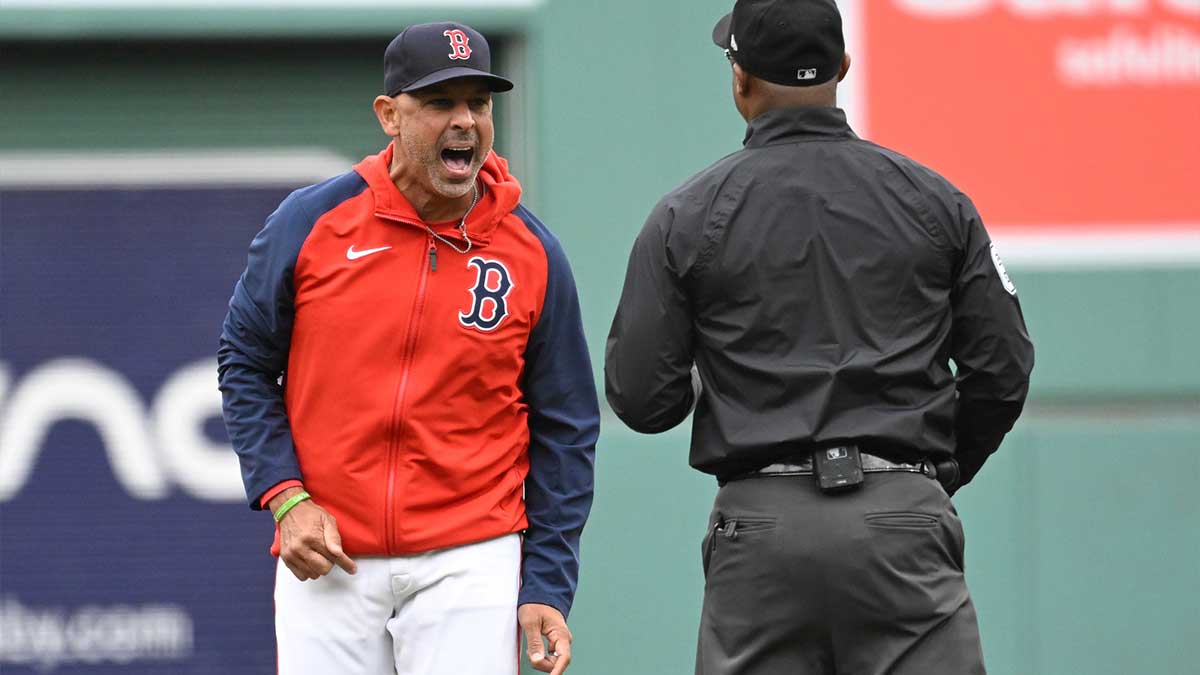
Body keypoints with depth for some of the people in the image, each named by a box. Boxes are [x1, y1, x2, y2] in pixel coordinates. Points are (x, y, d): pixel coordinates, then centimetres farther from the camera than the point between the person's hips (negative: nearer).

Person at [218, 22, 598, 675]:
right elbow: (245, 364, 7)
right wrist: (285, 498, -6)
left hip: (470, 564, -1)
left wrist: (547, 590, -3)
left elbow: (564, 431, 3)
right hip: (326, 557, 1)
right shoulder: (311, 222, -2)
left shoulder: (532, 253, -1)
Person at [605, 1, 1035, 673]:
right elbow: (1002, 372, 5)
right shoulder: (933, 200, 5)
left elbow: (640, 396, 0)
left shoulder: (688, 216, 1)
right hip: (904, 530, 0)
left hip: (761, 529, 0)